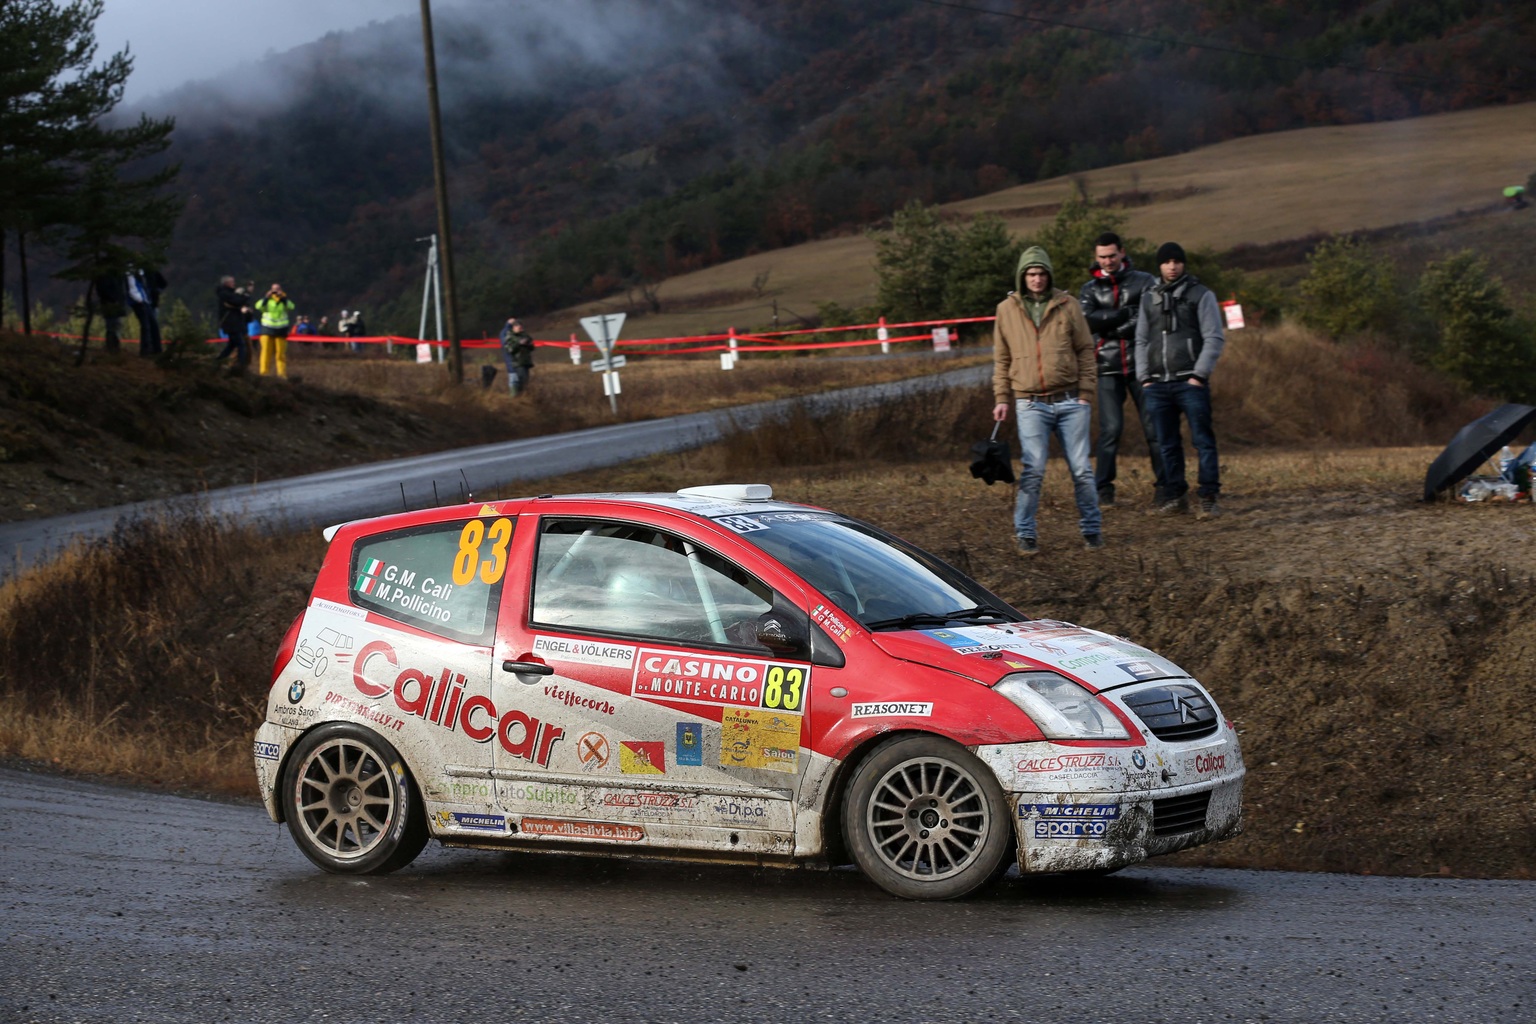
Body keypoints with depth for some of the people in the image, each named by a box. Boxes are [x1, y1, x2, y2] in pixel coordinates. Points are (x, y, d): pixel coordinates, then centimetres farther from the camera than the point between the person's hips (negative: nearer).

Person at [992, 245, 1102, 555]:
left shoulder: (1067, 306, 5)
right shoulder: (1007, 309, 6)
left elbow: (1085, 351, 7)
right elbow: (1001, 358, 11)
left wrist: (1085, 393, 1)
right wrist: (1002, 398, 5)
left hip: (1070, 401, 1)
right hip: (1031, 404, -1)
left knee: (1082, 469, 4)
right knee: (1033, 471, -7)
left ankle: (1092, 528, 16)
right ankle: (1025, 533, 3)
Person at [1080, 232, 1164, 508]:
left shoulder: (1145, 282, 5)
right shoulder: (1090, 289, 11)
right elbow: (1087, 319, -8)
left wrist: (1109, 327, -10)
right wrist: (1127, 313, -12)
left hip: (1141, 364, -1)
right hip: (1109, 369, 1)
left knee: (1153, 426, 0)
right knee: (1110, 428, -6)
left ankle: (1164, 485, 8)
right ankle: (1103, 488, 0)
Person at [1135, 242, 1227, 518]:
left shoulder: (1201, 295, 3)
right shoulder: (1149, 298, 16)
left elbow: (1214, 338, -2)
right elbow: (1141, 340, 20)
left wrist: (1199, 375, -11)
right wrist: (1144, 377, 8)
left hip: (1191, 382, -4)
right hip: (1157, 384, 4)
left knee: (1203, 440, -7)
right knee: (1167, 444, 6)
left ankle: (1209, 496, -7)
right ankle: (1175, 495, 13)